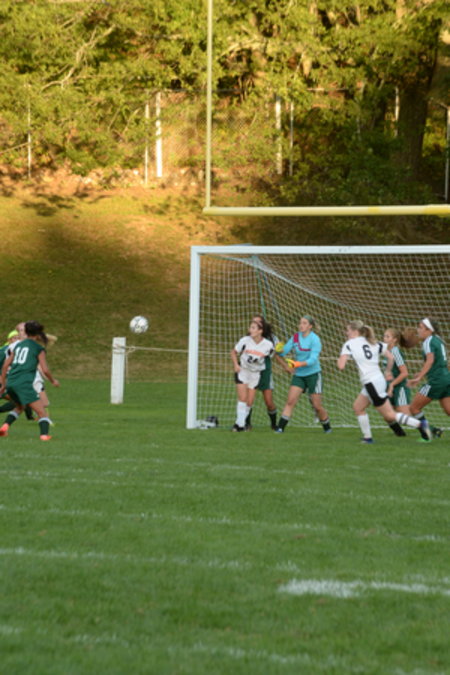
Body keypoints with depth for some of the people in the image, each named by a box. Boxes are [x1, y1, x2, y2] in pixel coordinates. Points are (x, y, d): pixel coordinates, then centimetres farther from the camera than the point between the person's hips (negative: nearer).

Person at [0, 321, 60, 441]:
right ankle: (44, 434, -25)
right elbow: (45, 370, -4)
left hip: (10, 382, 6)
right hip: (24, 384, -6)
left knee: (19, 407, 29)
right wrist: (53, 381, 15)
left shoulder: (18, 345, 20)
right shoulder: (39, 349, 3)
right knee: (41, 411, -5)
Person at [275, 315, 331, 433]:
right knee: (290, 401, -10)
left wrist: (300, 364, -36)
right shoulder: (295, 337, 3)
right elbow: (284, 351, 0)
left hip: (313, 374, -4)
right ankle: (280, 427, -11)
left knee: (317, 406, 2)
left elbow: (313, 359, -21)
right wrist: (279, 350, -24)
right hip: (298, 375, 4)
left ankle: (327, 427, 23)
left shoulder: (315, 339, -12)